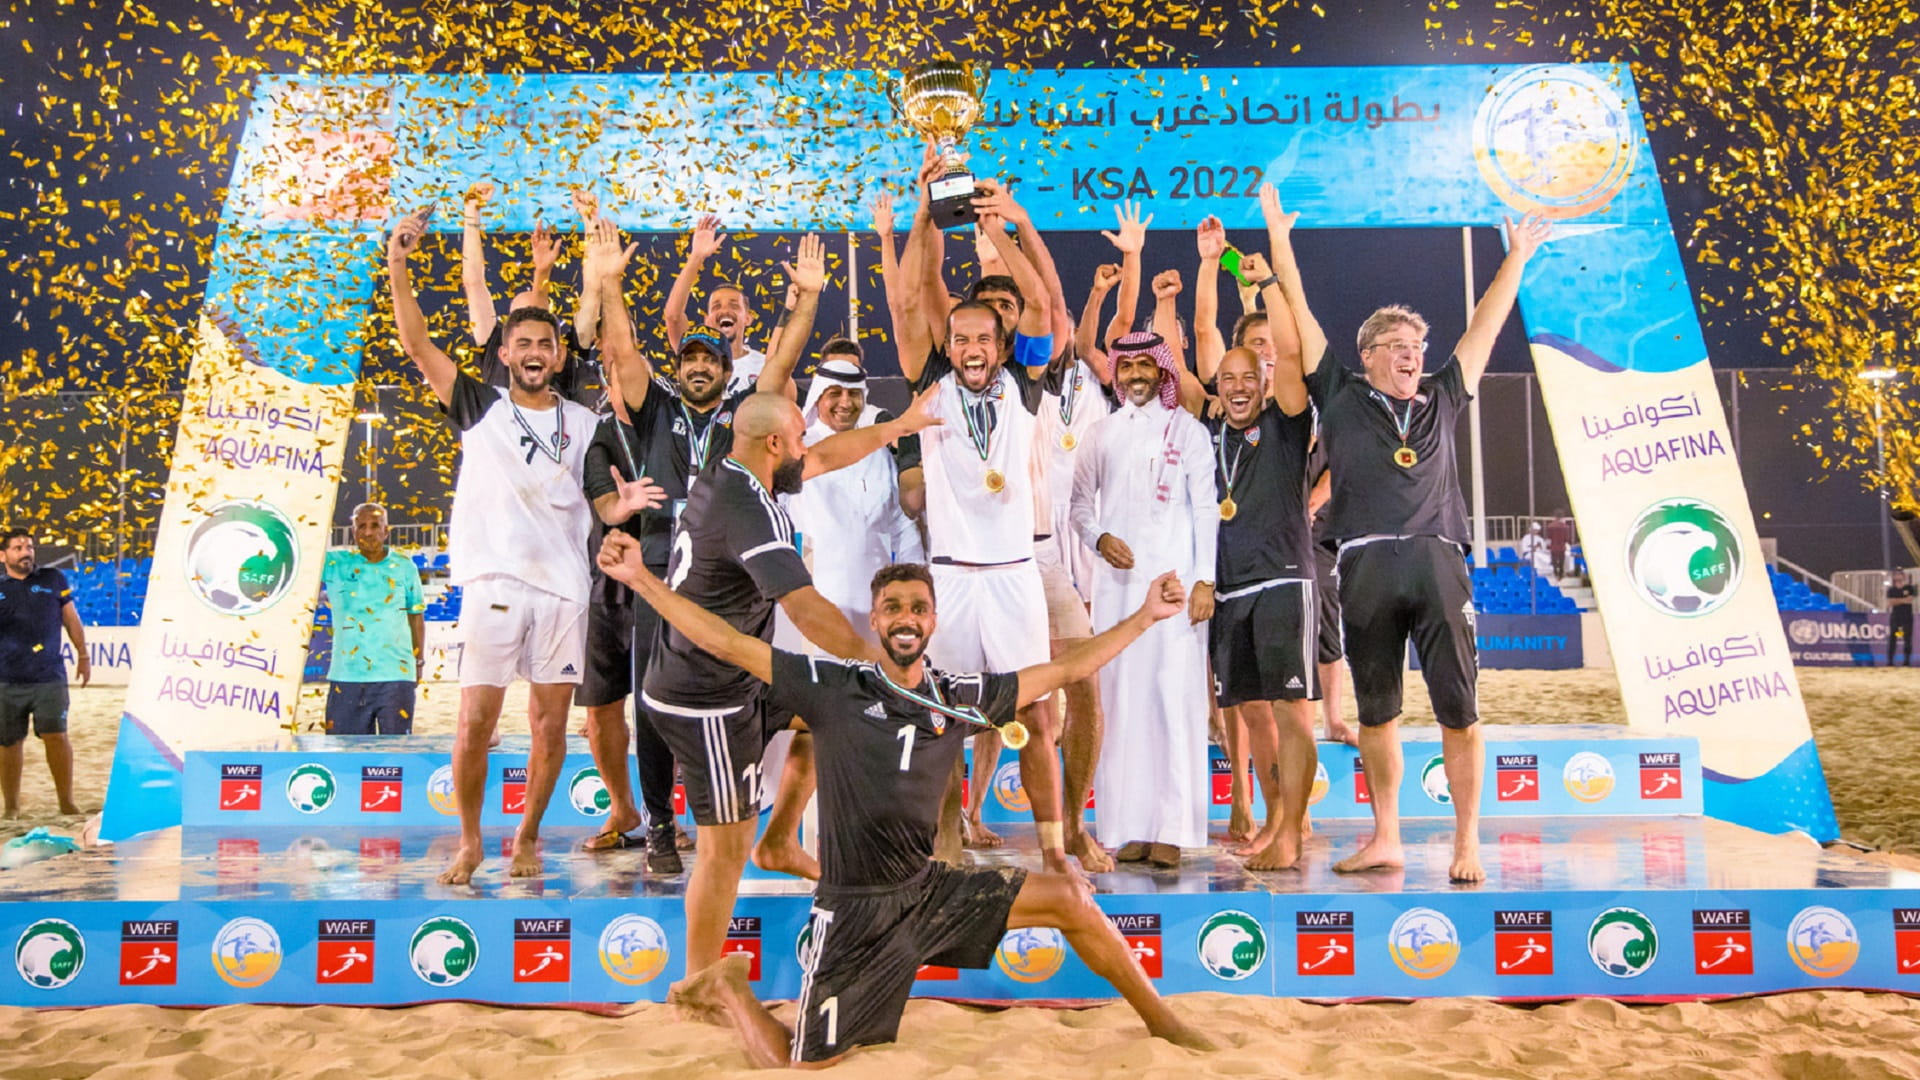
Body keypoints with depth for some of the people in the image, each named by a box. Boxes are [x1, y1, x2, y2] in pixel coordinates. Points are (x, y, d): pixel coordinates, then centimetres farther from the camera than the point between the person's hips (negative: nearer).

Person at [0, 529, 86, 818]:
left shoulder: (53, 579, 7)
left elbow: (70, 618, 13)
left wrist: (83, 655, 14)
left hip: (50, 677, -1)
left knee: (56, 736, -6)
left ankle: (66, 801, 6)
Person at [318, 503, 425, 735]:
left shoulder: (404, 567, 7)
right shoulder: (335, 564, 6)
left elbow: (416, 616, 12)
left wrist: (419, 661, 10)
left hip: (395, 675, 0)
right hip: (346, 675, 1)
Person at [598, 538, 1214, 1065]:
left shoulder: (960, 697, 2)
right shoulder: (832, 688, -9)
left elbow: (1064, 671, 8)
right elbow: (728, 644, -13)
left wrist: (1146, 616, 8)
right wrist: (642, 580, -19)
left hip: (929, 891, 4)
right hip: (857, 911, -4)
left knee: (1070, 898, -4)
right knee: (799, 1065, -2)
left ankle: (1165, 1027, 18)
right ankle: (727, 992, 29)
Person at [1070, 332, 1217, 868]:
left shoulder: (1188, 431, 8)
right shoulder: (1102, 434, 15)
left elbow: (1206, 509, 3)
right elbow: (1081, 501, 17)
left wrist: (1205, 580, -6)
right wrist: (1099, 537, -5)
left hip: (1173, 578, -3)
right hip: (1117, 580, 3)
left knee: (1175, 694, -8)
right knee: (1121, 697, 0)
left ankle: (1172, 829, -6)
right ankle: (1131, 826, 6)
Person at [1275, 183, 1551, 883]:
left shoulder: (1441, 401, 21)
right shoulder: (1341, 397, 14)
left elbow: (1485, 326, 31)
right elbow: (1299, 313, 16)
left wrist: (1516, 259, 37)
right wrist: (1278, 237, 19)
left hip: (1437, 561, 2)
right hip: (1366, 566, -1)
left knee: (1458, 709, -2)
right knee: (1376, 712, 6)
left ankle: (1467, 843, 7)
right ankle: (1386, 839, 17)